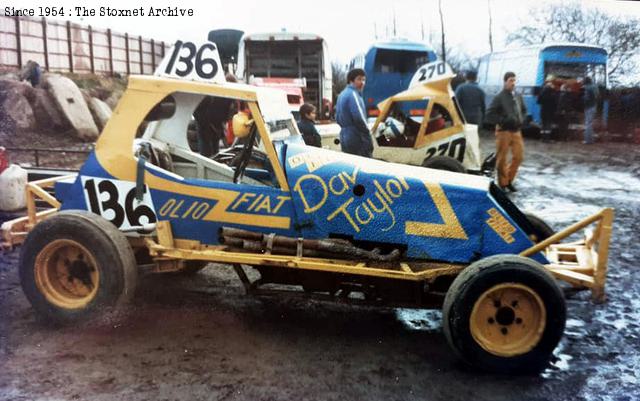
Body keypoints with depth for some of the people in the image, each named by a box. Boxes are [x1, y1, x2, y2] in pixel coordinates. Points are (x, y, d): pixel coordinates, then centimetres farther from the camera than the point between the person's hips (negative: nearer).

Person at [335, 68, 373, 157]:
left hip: (344, 137, 10)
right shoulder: (353, 94, -13)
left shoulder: (342, 94, 17)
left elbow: (337, 118, 22)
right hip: (357, 139, -10)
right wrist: (367, 132, -10)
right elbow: (359, 117, -21)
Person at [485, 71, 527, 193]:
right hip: (504, 131, -5)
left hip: (516, 131, 5)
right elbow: (489, 114, -10)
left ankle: (509, 180, 22)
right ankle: (503, 184, 14)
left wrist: (521, 120, 5)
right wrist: (503, 121, -16)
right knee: (502, 159, 1)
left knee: (519, 156, 5)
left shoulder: (518, 96, 10)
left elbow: (523, 110, 23)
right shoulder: (499, 97, -6)